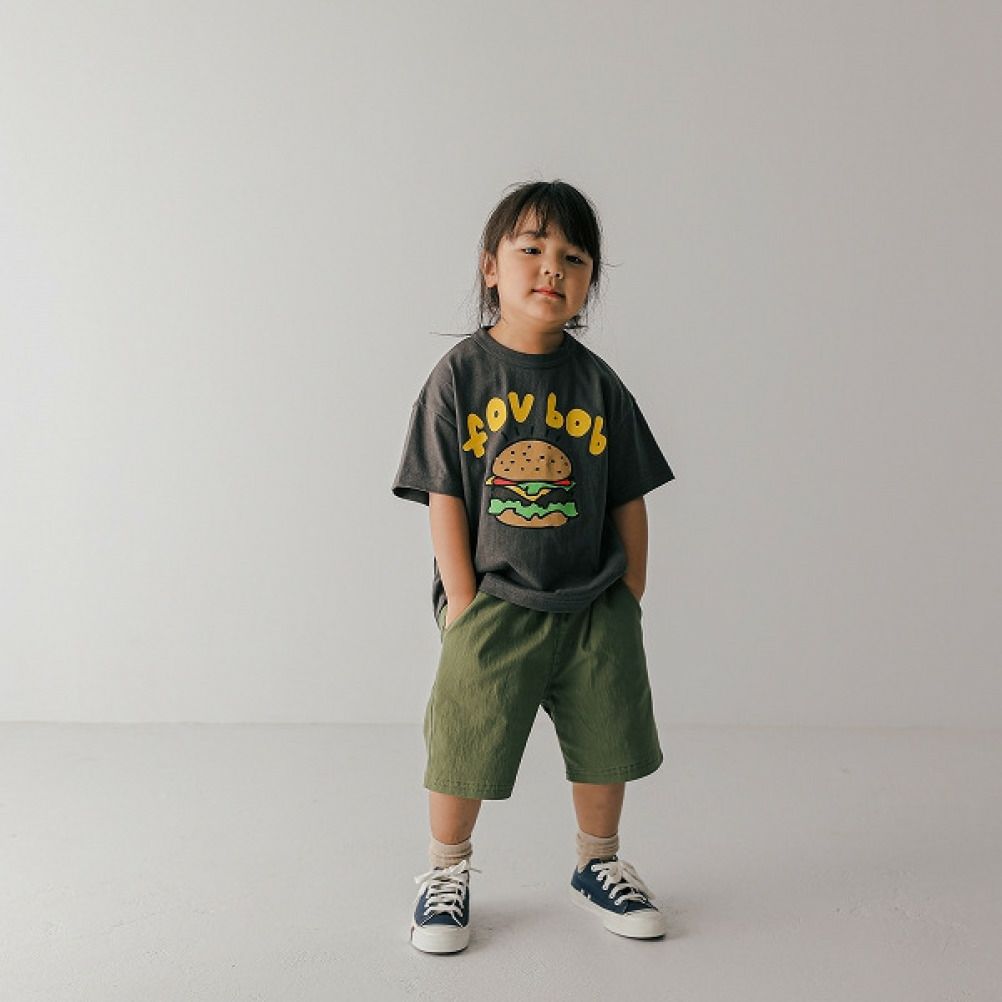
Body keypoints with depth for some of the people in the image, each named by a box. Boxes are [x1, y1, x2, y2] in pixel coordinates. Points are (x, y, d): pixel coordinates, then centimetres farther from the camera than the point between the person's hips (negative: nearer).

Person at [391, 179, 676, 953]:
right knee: (464, 748, 6)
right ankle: (447, 873, 31)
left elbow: (629, 502, 3)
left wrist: (629, 603, 1)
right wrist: (464, 607, -11)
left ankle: (598, 865, 39)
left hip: (593, 606, 3)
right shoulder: (461, 373, -6)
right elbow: (444, 498, -8)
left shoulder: (597, 383, 0)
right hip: (494, 606, -2)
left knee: (607, 743, 13)